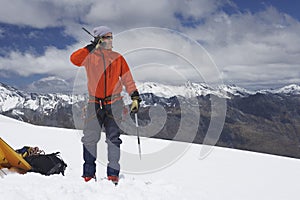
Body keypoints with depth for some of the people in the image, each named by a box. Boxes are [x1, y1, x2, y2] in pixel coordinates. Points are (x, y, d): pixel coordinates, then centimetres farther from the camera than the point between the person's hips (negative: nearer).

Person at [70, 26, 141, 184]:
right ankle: (89, 173, 8)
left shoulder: (118, 58, 11)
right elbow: (74, 59, -12)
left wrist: (135, 97, 3)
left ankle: (113, 174, 5)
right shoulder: (89, 56, 7)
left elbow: (128, 79, 11)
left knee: (113, 138, 0)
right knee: (90, 138, -1)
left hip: (114, 103, 1)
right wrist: (92, 46, -9)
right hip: (95, 104, -1)